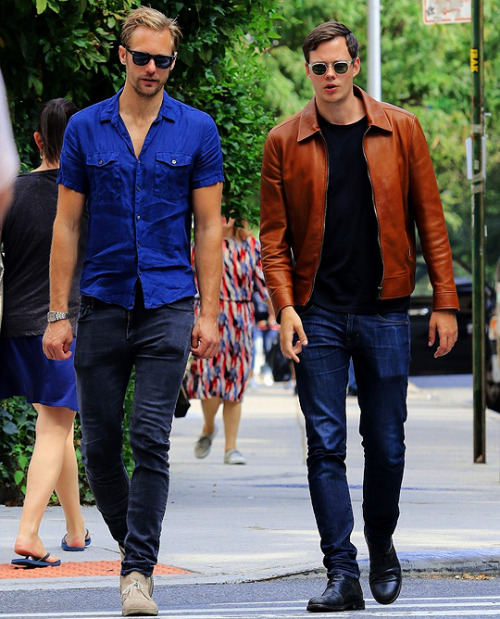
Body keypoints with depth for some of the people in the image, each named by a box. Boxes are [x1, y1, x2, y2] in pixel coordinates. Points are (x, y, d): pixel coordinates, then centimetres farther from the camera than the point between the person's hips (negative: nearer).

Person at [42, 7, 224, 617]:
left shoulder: (196, 131, 3)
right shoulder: (85, 128, 5)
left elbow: (210, 225, 4)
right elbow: (67, 225, 7)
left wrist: (208, 313, -2)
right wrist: (57, 313, 1)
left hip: (168, 304, -2)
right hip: (102, 306, 2)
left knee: (151, 440, -10)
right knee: (99, 445, 5)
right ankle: (133, 545, 27)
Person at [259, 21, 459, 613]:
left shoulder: (400, 130, 4)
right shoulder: (285, 142, 3)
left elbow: (430, 219, 5)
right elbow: (274, 235, 3)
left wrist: (445, 302, 0)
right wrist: (285, 307, -10)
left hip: (384, 311, 0)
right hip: (318, 314, 0)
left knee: (386, 444, 6)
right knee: (325, 446, -4)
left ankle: (382, 549, 28)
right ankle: (342, 573, -3)